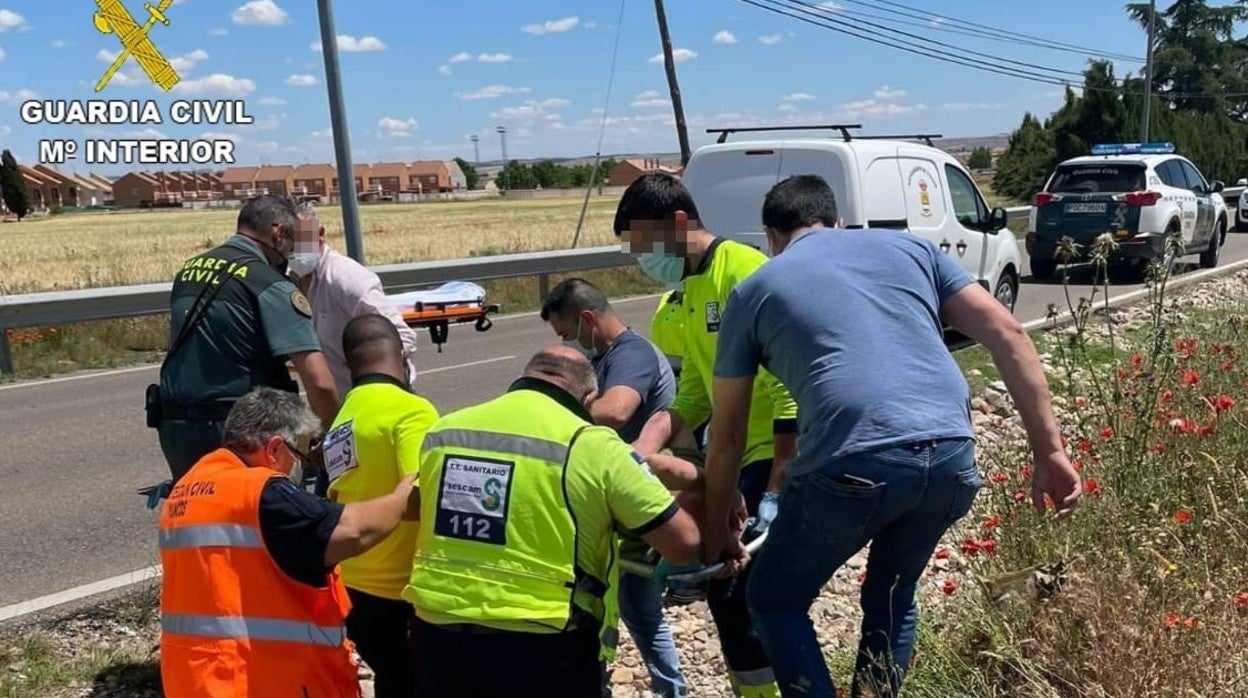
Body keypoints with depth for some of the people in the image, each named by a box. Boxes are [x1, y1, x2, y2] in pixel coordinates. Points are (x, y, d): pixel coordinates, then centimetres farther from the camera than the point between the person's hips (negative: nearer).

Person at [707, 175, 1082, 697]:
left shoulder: (755, 291, 18)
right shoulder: (907, 246, 24)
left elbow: (727, 438, 20)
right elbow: (1007, 335, 13)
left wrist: (714, 532, 32)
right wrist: (1050, 452, 13)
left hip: (853, 465, -4)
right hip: (951, 457, 4)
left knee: (775, 601, 20)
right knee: (891, 599, 29)